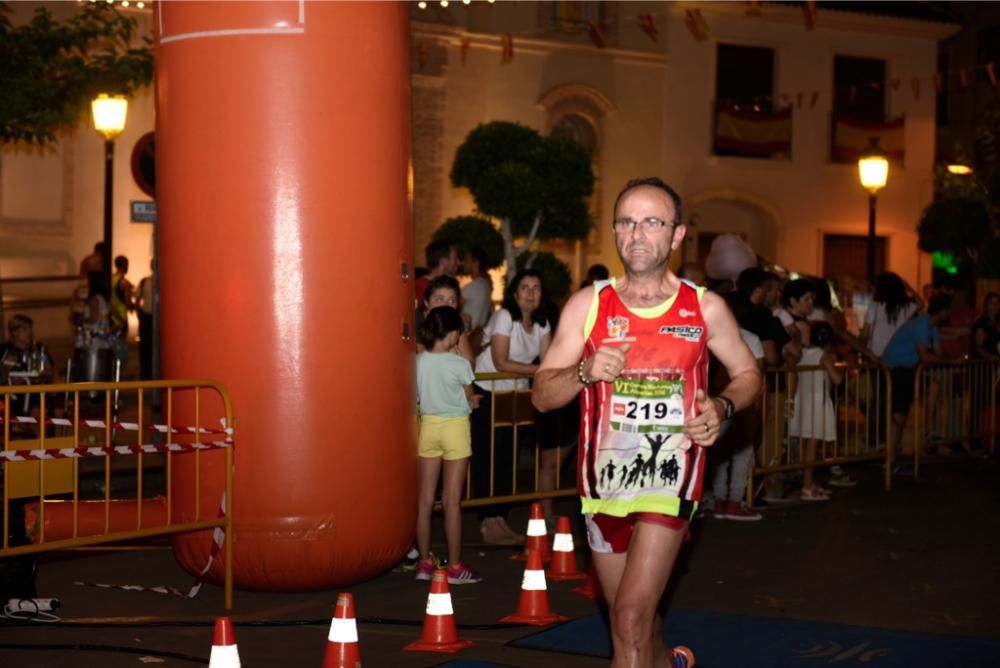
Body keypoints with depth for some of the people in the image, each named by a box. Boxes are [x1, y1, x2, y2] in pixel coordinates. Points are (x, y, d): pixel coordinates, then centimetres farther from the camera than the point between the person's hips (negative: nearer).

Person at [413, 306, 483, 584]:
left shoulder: (418, 361, -5)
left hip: (428, 425, 4)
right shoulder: (459, 364, -14)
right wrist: (474, 400, 20)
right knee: (452, 500, 0)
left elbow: (418, 396, 6)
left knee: (425, 499, 10)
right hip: (454, 426, -4)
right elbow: (471, 400, -1)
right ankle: (455, 566, 5)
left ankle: (425, 562, 17)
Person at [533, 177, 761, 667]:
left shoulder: (705, 309, -2)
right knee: (633, 619, 19)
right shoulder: (587, 305, -1)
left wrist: (722, 407, -11)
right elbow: (542, 395, -1)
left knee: (631, 621, -16)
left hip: (669, 478, -3)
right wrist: (585, 371, -21)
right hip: (603, 478, 3)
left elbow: (749, 375, 11)